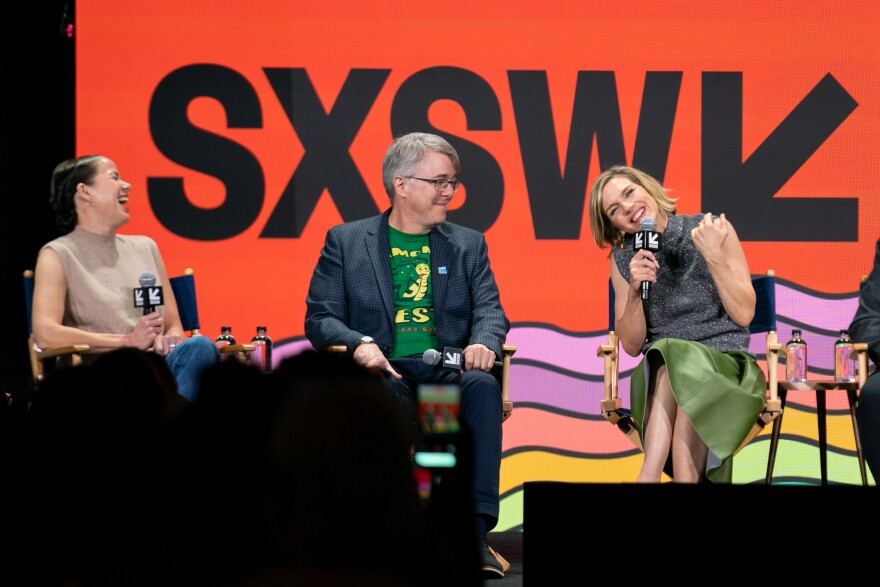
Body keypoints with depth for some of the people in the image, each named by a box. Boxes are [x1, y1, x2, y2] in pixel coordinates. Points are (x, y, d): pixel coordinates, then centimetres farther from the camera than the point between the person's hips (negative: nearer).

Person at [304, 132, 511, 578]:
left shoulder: (468, 244, 20)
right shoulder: (345, 241, 12)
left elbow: (490, 309, 8)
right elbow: (319, 318, 5)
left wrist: (483, 342, -17)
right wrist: (359, 344, -18)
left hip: (448, 372, 2)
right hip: (384, 371, -2)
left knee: (483, 384, -34)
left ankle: (477, 530, -36)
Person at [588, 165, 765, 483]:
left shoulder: (713, 229, 0)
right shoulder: (623, 258, 8)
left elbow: (743, 314, -5)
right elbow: (631, 346, 7)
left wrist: (713, 255, -15)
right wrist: (634, 291, -9)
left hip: (725, 362, -2)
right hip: (658, 369, 2)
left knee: (678, 363, -35)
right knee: (668, 357, -34)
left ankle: (650, 475, -43)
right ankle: (687, 478, -44)